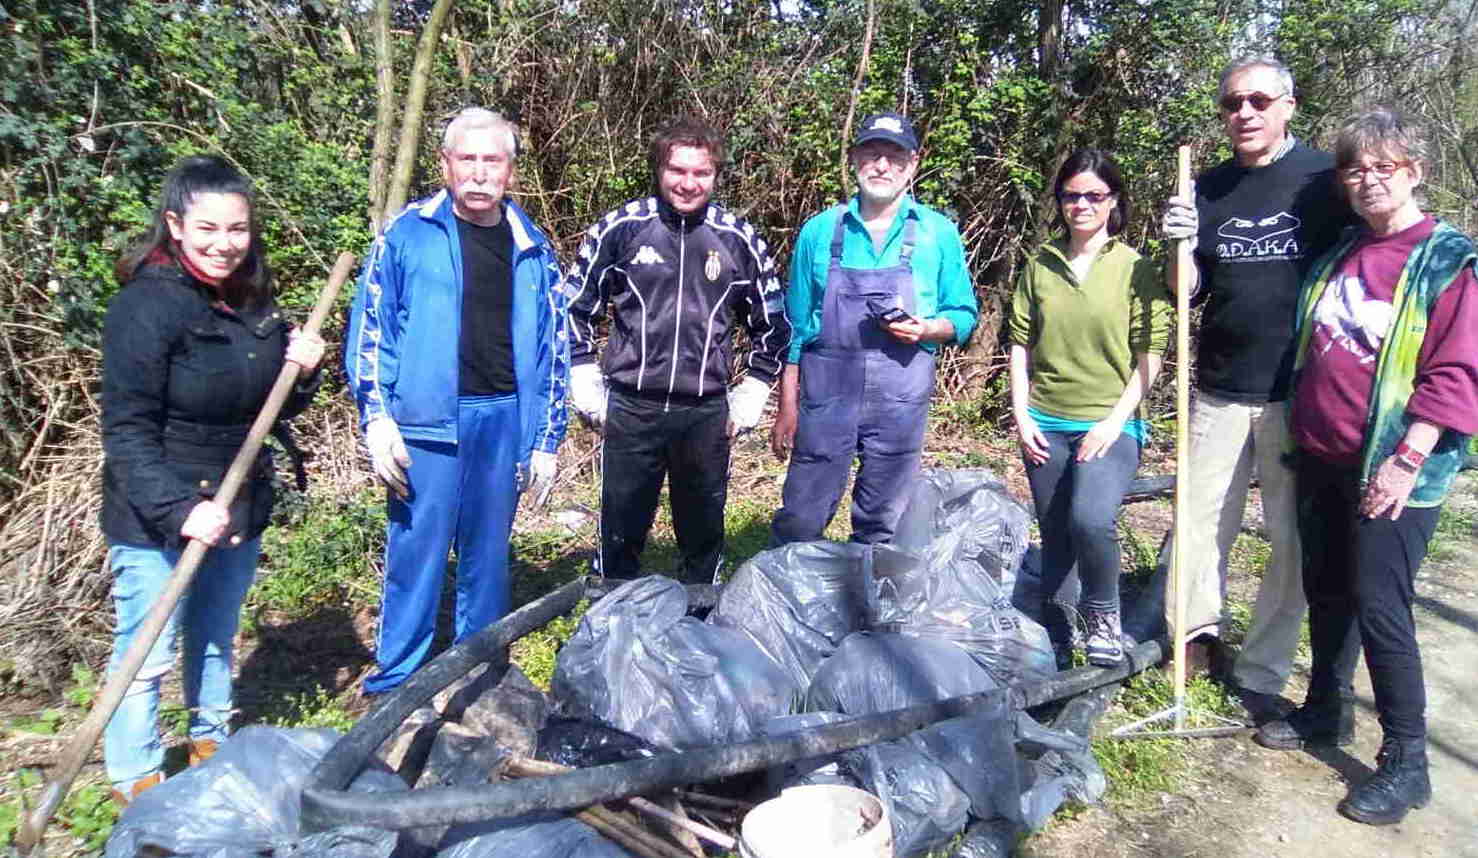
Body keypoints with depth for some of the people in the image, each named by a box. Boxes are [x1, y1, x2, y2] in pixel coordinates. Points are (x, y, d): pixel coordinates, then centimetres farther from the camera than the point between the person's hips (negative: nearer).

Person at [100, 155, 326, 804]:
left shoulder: (255, 302, 4)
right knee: (148, 655, 5)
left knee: (216, 641, 22)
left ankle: (212, 747, 41)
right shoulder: (146, 306, -17)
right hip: (157, 522, -6)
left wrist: (302, 373, -8)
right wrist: (179, 509, -28)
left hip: (239, 509, 7)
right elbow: (127, 432, -18)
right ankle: (137, 785, 25)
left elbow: (272, 408, 13)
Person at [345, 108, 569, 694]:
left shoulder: (531, 248, 9)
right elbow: (369, 331, 0)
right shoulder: (407, 234, 0)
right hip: (426, 421, -3)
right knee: (416, 553, 1)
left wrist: (547, 440, 8)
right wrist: (378, 422, -7)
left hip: (505, 420, 3)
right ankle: (394, 684, 18)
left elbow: (553, 349, 11)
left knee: (489, 555, 13)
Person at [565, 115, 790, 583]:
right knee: (620, 538, 9)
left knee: (704, 538, 12)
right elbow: (574, 309, 7)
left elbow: (771, 326, 13)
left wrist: (751, 396, 8)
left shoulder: (740, 239, 2)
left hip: (707, 415, 1)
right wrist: (587, 388, 2)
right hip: (629, 410, -1)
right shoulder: (620, 228, -2)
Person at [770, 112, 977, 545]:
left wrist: (927, 329, -14)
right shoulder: (820, 230, 4)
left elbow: (963, 315, 8)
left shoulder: (939, 234, 3)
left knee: (881, 526, 12)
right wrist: (787, 406, 5)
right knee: (799, 522, 2)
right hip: (826, 393, 0)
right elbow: (796, 325, 7)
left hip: (901, 398, 1)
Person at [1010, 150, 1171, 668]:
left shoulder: (1134, 268, -2)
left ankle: (1103, 615, 2)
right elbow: (1021, 343, 8)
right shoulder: (1040, 264, 6)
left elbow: (1151, 352, -4)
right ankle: (1054, 636, 29)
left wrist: (1115, 420, -12)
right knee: (1054, 539, 11)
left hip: (1110, 425, -3)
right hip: (1046, 427, 3)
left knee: (1091, 519, -25)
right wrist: (1021, 415, 1)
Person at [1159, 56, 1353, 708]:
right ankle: (1196, 634, 28)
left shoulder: (1325, 180, -2)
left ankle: (1262, 674, 17)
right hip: (1219, 391, 3)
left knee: (1293, 539, 4)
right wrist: (1183, 246, -10)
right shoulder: (1209, 189, 8)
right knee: (1199, 521, 8)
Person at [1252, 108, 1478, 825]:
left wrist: (1408, 459, -20)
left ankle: (1404, 763, 7)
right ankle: (1326, 712, 32)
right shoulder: (1337, 255, 12)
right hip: (1321, 459, 6)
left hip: (1391, 470, -6)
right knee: (1326, 591, 15)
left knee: (1378, 606, -6)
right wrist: (1296, 428, 17)